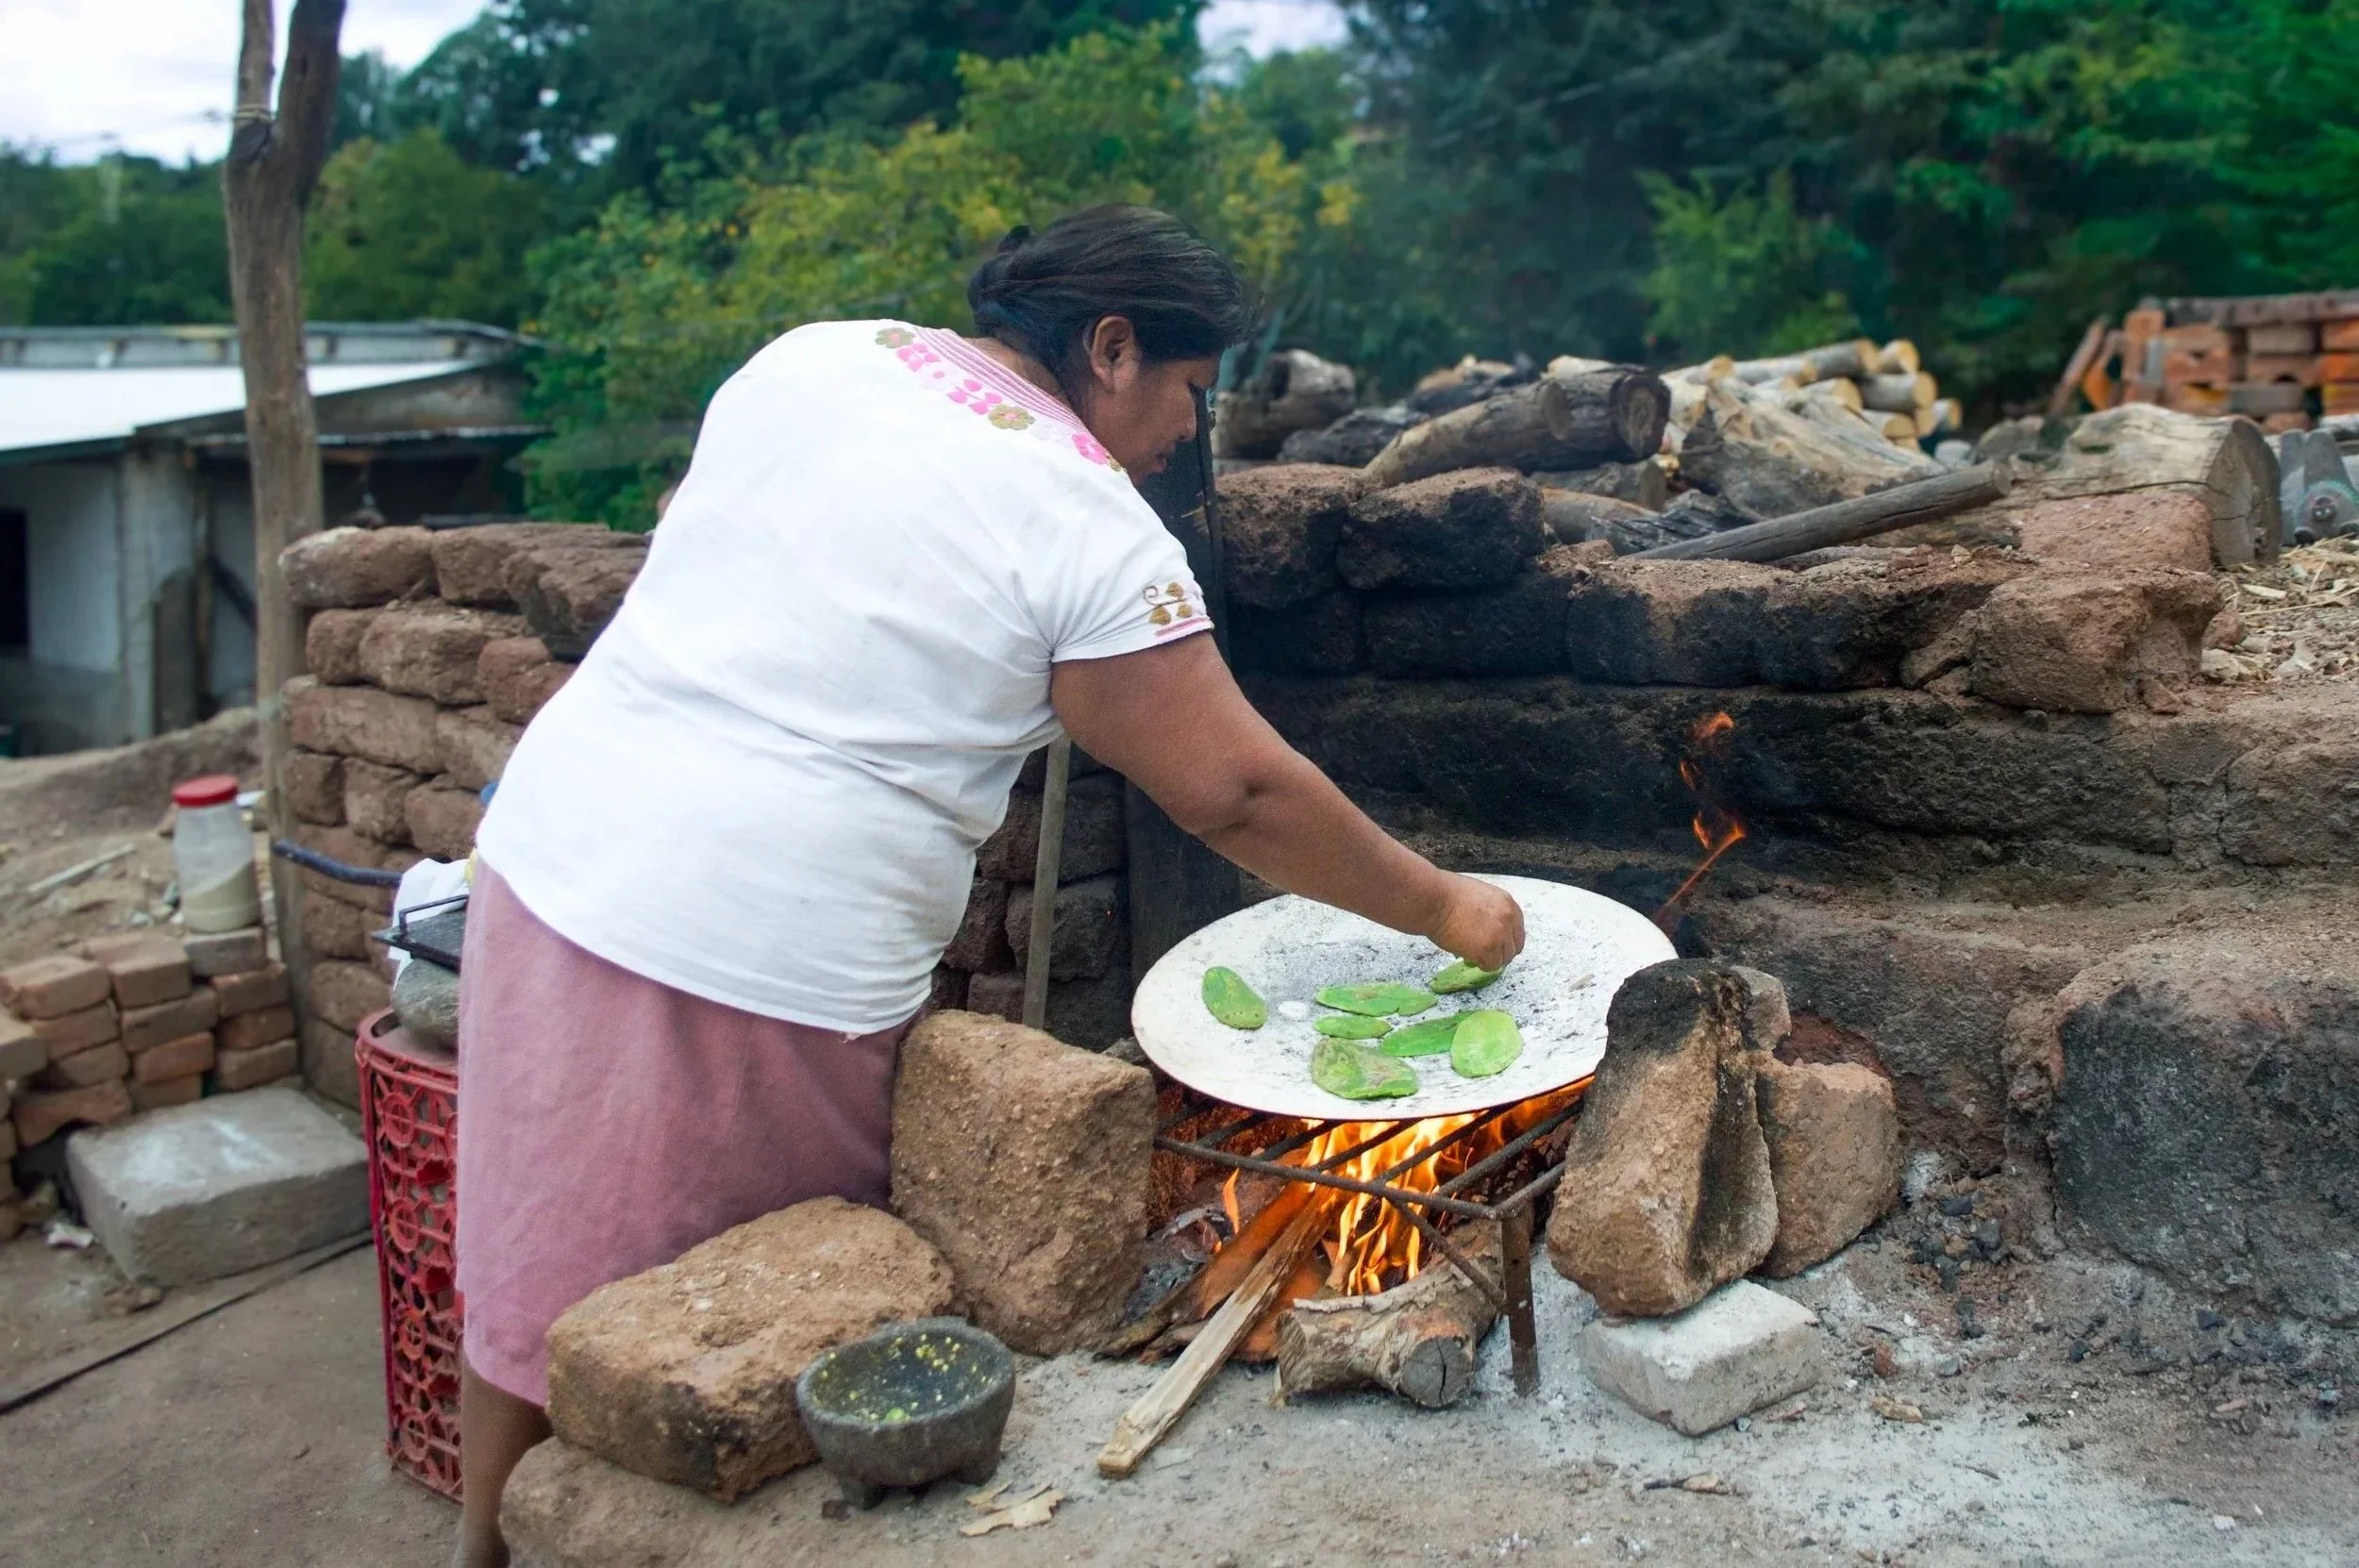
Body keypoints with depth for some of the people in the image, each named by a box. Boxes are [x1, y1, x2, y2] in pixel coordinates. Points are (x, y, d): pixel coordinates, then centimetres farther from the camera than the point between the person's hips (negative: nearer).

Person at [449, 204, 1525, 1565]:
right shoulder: (1091, 527, -8)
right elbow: (1238, 793, -7)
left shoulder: (818, 354, 9)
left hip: (556, 851, 7)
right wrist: (1441, 909, 4)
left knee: (540, 1275, 19)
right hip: (764, 956, -7)